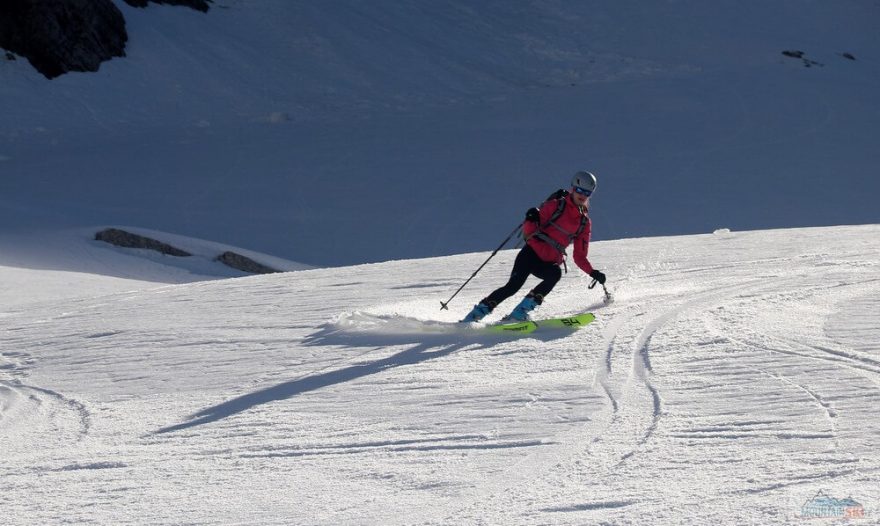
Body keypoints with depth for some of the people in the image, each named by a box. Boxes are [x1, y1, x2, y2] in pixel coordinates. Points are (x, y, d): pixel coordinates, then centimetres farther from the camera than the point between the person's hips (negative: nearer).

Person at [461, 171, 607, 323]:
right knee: (513, 286, -21)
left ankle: (519, 312, -28)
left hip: (550, 262, 3)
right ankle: (476, 313, -7)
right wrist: (531, 220, -24)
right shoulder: (556, 205, 2)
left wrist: (593, 273, 1)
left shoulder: (584, 222, 14)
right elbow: (529, 231, -2)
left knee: (555, 273, -31)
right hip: (533, 252, -3)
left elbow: (580, 256, 16)